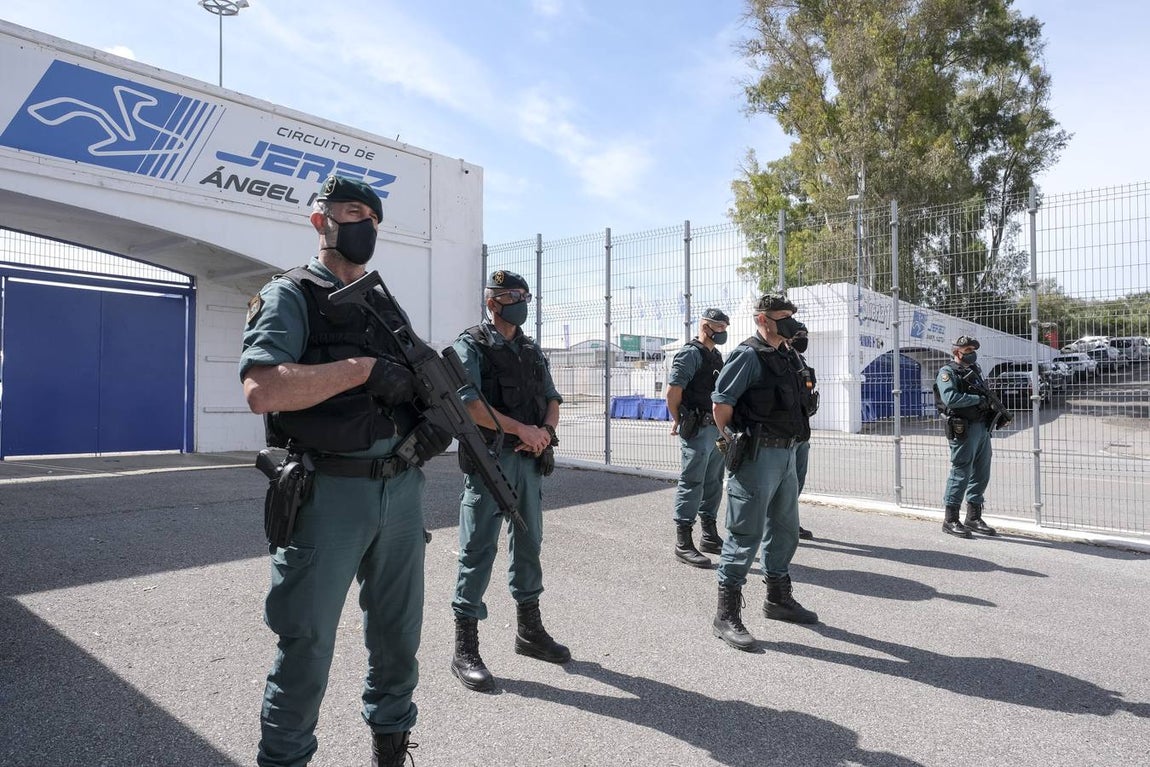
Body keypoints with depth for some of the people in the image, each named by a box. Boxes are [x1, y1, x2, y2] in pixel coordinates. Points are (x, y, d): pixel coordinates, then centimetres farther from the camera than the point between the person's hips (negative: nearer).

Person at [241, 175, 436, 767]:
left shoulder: (387, 306, 16)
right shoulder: (291, 296, -4)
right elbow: (261, 390, -20)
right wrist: (363, 368, -20)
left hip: (402, 489, 7)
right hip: (330, 493, -6)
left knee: (398, 634, 17)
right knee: (307, 645, 4)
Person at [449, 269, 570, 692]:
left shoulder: (532, 351, 16)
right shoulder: (472, 346, -5)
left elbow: (552, 399, 15)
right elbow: (467, 403, -17)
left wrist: (546, 430, -6)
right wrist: (521, 429, -20)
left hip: (530, 460, 7)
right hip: (489, 459, -7)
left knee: (528, 544, 15)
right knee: (478, 550, -2)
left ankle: (529, 630, 31)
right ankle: (465, 649, 8)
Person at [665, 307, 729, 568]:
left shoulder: (716, 356, 17)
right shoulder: (690, 353, -11)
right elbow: (673, 390, -16)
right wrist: (678, 421, -6)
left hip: (716, 428, 9)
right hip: (697, 430, -9)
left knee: (713, 484, 14)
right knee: (691, 485, -6)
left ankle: (709, 537, 25)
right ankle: (683, 543, 0)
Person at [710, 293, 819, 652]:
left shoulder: (787, 356, 14)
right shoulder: (748, 355, -12)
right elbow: (721, 404, -15)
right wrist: (734, 441, -4)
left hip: (786, 453, 9)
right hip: (757, 456, -9)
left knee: (784, 530, 19)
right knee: (745, 535, -5)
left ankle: (778, 599, 36)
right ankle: (726, 616, 4)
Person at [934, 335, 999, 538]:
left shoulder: (974, 370, 19)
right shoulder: (948, 372, -7)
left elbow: (985, 395, 25)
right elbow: (950, 398, -23)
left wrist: (995, 410, 7)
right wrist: (977, 399, -18)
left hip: (982, 428, 9)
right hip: (963, 429, -9)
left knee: (981, 474, 12)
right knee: (961, 473, -6)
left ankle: (974, 517, 22)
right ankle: (950, 520, 2)